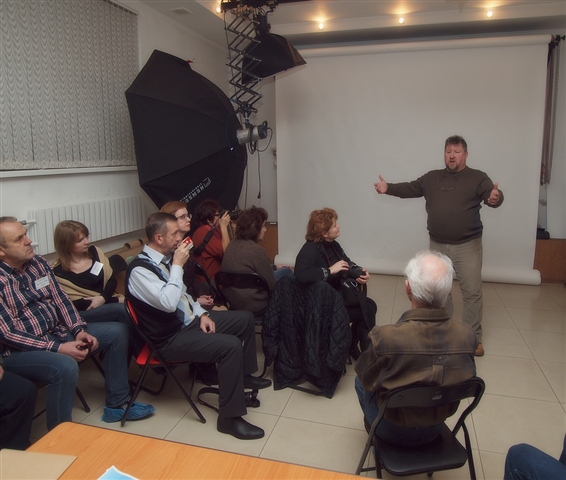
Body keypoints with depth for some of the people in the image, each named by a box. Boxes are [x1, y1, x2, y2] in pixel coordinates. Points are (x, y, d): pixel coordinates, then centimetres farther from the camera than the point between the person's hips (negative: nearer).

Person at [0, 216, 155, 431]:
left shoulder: (38, 263, 2)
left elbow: (61, 300, 6)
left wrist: (79, 330, -9)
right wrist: (58, 348, -25)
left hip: (56, 332, 8)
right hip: (18, 350, -8)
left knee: (117, 331, 3)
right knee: (65, 367, -38)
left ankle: (117, 405, 11)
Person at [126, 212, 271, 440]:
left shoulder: (165, 258, 5)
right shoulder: (139, 270, -22)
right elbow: (168, 303, -33)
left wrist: (201, 314, 4)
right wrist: (178, 265, -25)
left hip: (189, 321, 10)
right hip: (170, 338, -9)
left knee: (245, 318, 12)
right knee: (230, 346, -28)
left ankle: (244, 374, 32)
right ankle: (229, 417, -15)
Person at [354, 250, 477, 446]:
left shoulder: (386, 338, -37)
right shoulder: (467, 336, -26)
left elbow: (365, 375, -16)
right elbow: (462, 380, -5)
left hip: (392, 431, -3)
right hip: (435, 430, 3)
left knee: (360, 380, 26)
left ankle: (374, 433, 48)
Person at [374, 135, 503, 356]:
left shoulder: (477, 178, -6)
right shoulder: (432, 178, 7)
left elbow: (492, 195, -19)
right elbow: (410, 189, 6)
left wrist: (495, 198, -43)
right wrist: (388, 188, -9)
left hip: (467, 246, -4)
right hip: (437, 245, 4)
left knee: (472, 291, 1)